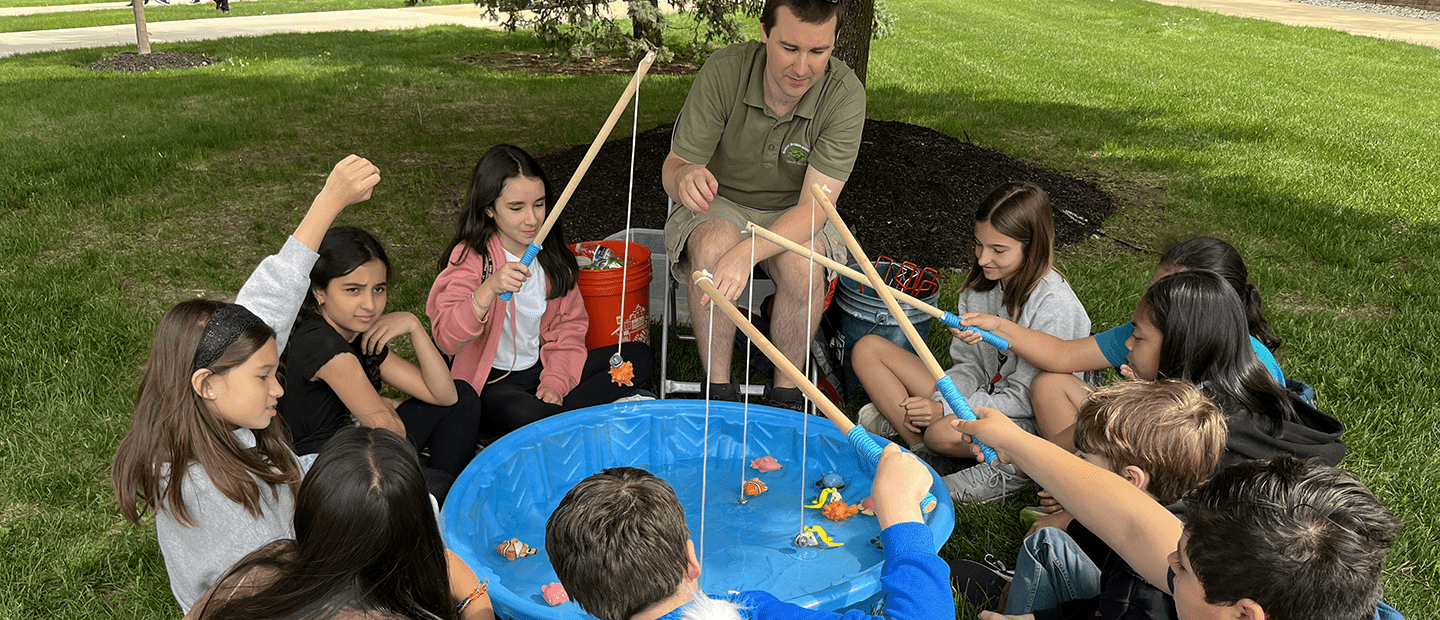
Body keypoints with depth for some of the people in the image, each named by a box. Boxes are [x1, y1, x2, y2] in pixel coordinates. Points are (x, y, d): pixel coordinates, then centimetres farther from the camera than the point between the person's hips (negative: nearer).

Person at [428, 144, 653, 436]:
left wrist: (555, 382, -8)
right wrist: (488, 291, -42)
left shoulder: (550, 253, 4)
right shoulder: (471, 258, -14)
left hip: (543, 369, 6)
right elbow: (447, 339, -26)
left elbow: (570, 323, 7)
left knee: (640, 356, -5)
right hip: (493, 382, -6)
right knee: (519, 413, -40)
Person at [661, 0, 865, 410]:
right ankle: (718, 388, -15)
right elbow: (672, 169, -15)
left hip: (793, 213, 0)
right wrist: (686, 178, -42)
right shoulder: (724, 70, -22)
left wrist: (747, 253, -44)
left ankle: (786, 393, -9)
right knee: (712, 249, -33)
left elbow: (814, 207, -27)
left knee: (801, 265, -32)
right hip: (719, 205, 0)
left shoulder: (845, 94, -23)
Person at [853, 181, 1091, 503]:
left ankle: (1003, 468, -10)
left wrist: (944, 410, -24)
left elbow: (1024, 398, -20)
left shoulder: (1056, 306, -22)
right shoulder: (981, 283, -2)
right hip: (976, 398, 8)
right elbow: (968, 366, 4)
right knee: (868, 349, -5)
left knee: (947, 433, -41)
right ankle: (920, 448, -13)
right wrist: (938, 402, -16)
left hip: (1027, 422, -8)